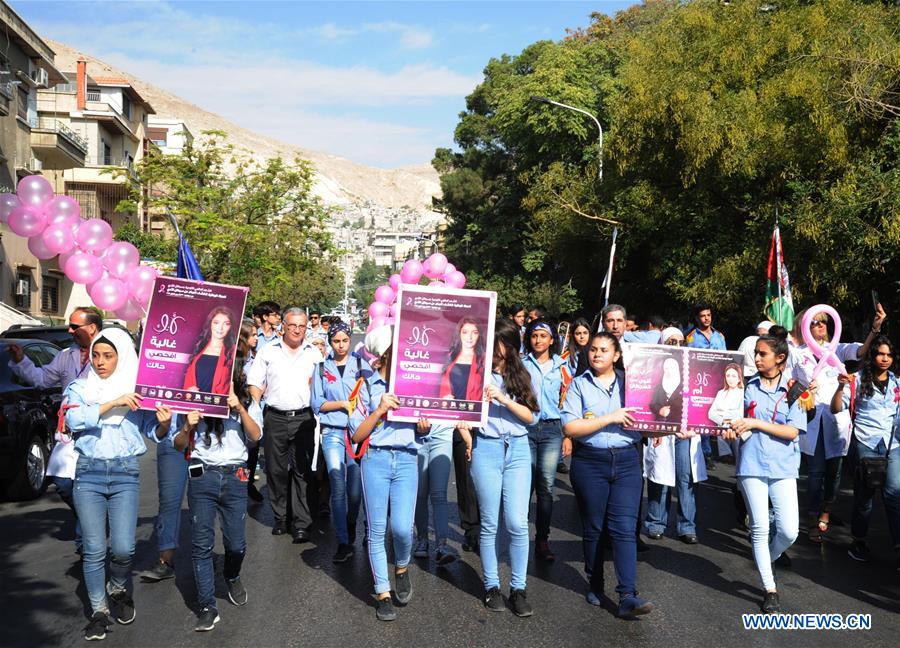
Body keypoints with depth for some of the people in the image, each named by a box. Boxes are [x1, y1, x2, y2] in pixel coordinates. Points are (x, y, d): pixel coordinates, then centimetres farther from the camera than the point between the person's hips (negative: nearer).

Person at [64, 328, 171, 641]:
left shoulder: (138, 390, 4)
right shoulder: (81, 388, 5)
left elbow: (154, 432, 5)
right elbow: (73, 419, -14)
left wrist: (163, 423, -18)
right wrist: (114, 403, -22)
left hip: (126, 473, 0)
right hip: (89, 473, 1)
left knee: (123, 548, -8)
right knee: (94, 550, 1)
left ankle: (119, 590, 24)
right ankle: (98, 611, 17)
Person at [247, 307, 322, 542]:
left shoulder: (314, 353, 9)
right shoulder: (268, 351, 7)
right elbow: (255, 383, 7)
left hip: (304, 418, 0)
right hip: (275, 418, 1)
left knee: (303, 471, -3)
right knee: (276, 470, 6)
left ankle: (301, 524, 0)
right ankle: (281, 517, 19)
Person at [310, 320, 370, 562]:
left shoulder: (361, 365, 6)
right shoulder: (322, 368, 8)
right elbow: (317, 403, 4)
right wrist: (342, 404, -9)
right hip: (332, 432, 0)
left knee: (355, 488, 3)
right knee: (338, 488, -7)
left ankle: (351, 528, 30)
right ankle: (344, 543, -2)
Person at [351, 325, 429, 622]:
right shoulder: (368, 386, 0)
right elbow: (357, 435, -3)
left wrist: (424, 427, -4)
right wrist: (380, 410, -15)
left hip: (407, 460, 2)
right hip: (375, 459, -2)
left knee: (402, 527, -9)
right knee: (377, 529, 3)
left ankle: (402, 568, 23)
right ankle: (383, 594, 14)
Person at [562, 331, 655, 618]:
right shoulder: (579, 384, 3)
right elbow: (570, 427, -9)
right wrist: (609, 418, -15)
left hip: (627, 461, 1)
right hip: (590, 462, 0)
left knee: (624, 528, -7)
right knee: (593, 527, 10)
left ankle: (628, 597, -9)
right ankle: (595, 584, 28)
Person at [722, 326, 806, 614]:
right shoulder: (749, 387, 4)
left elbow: (792, 431, -9)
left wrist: (756, 423, -16)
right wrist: (732, 431, -11)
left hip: (783, 468, -1)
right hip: (752, 465, 1)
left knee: (789, 531, -5)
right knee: (760, 529, 1)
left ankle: (768, 559, 28)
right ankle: (770, 590, 12)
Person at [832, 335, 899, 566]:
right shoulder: (858, 380, 1)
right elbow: (836, 408, -4)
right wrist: (841, 386, -19)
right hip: (866, 442, -2)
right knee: (865, 493, 4)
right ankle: (858, 541, 19)